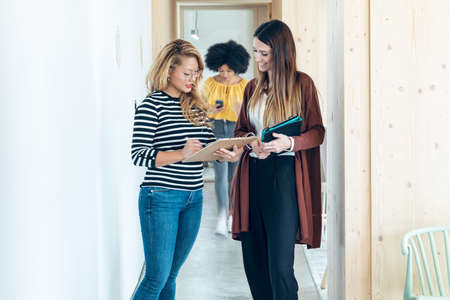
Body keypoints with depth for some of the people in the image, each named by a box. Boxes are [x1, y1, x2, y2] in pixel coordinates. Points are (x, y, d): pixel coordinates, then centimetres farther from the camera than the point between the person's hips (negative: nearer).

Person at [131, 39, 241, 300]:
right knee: (157, 278, -5)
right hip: (161, 199, -6)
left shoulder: (196, 106, 11)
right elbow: (138, 155, -14)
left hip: (193, 199, 6)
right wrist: (180, 154, -26)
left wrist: (228, 153, -10)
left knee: (170, 276, 12)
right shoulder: (152, 105, -8)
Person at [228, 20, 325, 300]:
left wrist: (290, 142, -18)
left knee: (280, 264, -10)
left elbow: (317, 132, 0)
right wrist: (252, 142, -4)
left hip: (284, 174, -5)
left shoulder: (302, 83, 0)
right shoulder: (252, 87, 15)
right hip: (253, 174, 5)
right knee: (254, 261, 6)